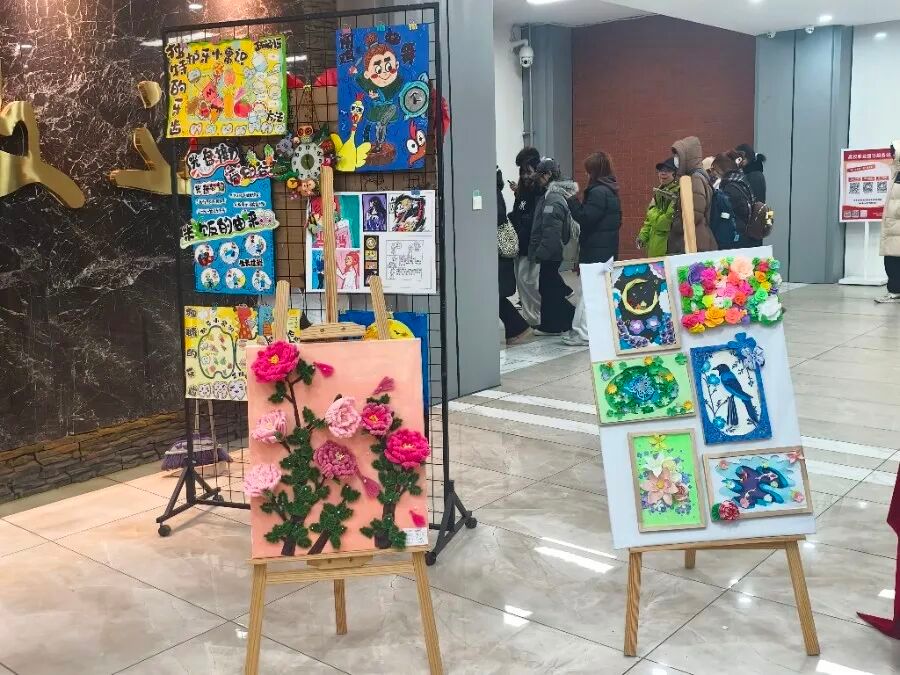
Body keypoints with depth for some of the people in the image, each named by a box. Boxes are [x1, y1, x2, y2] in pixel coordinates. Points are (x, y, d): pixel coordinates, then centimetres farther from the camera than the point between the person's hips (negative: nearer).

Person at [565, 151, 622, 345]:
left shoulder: (598, 192, -15)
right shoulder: (610, 191, 16)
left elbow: (585, 218, -19)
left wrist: (572, 199, -9)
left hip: (596, 250, -10)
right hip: (607, 248, 10)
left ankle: (582, 333, -6)